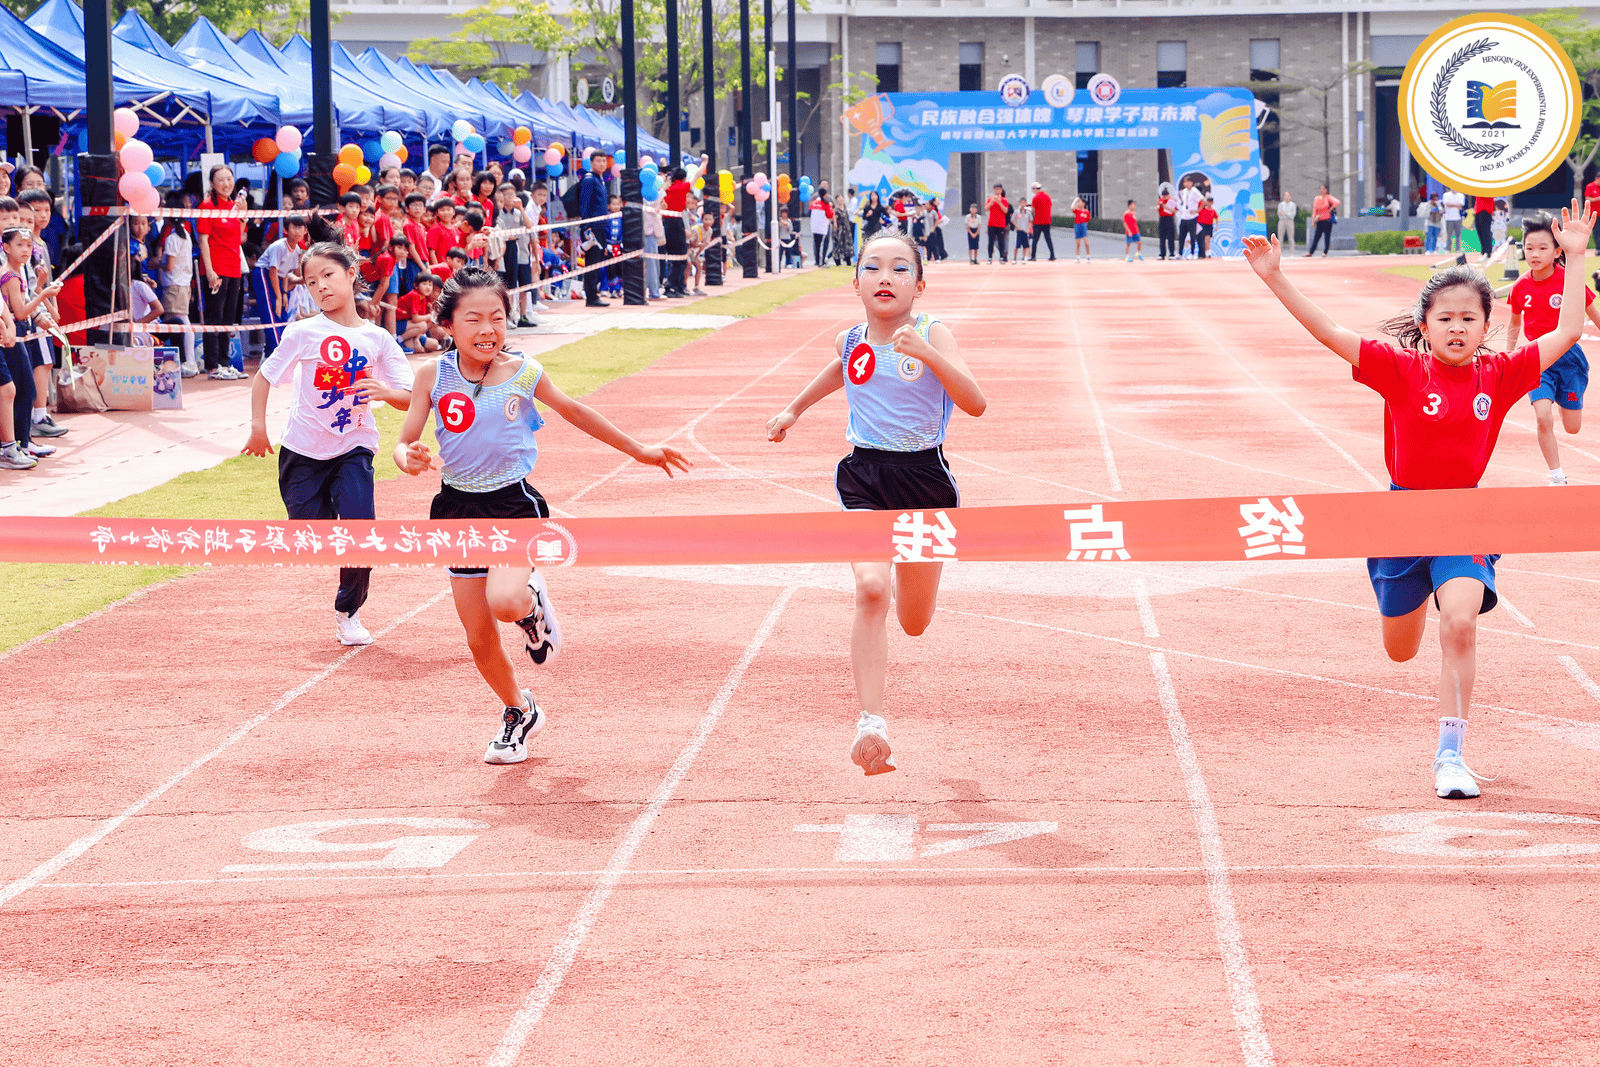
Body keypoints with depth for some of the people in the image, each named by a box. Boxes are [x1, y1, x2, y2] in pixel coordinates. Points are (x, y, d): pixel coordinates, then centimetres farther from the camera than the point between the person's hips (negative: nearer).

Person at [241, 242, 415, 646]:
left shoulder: (377, 339, -3)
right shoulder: (303, 333, -7)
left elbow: (410, 399, -3)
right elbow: (263, 377, 1)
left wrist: (386, 392, -24)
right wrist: (258, 427, -9)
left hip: (354, 448, 0)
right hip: (303, 449, 0)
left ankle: (348, 613, 7)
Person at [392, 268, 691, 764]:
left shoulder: (522, 372, -8)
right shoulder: (433, 376, -6)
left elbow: (573, 411, 8)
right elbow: (405, 444, -1)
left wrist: (640, 451, 16)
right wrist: (409, 459, -27)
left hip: (513, 501, -2)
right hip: (459, 507, 2)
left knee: (504, 602, -30)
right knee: (479, 641, 7)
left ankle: (532, 601, 9)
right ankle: (519, 713, 35)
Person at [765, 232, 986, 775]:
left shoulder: (933, 335, -8)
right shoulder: (850, 341, 2)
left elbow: (975, 404, -21)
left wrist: (927, 354, -32)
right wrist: (794, 408, 28)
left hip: (923, 475, -1)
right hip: (864, 475, 1)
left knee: (914, 623, 12)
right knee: (871, 589, -25)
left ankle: (911, 570, 51)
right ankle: (871, 723, -28)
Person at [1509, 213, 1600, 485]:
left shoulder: (1570, 281, -14)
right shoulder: (1520, 288, -5)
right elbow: (1515, 324, 13)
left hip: (1568, 356, -1)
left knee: (1572, 427, 6)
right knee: (1543, 418, -19)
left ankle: (1565, 399, 45)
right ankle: (1557, 478, -5)